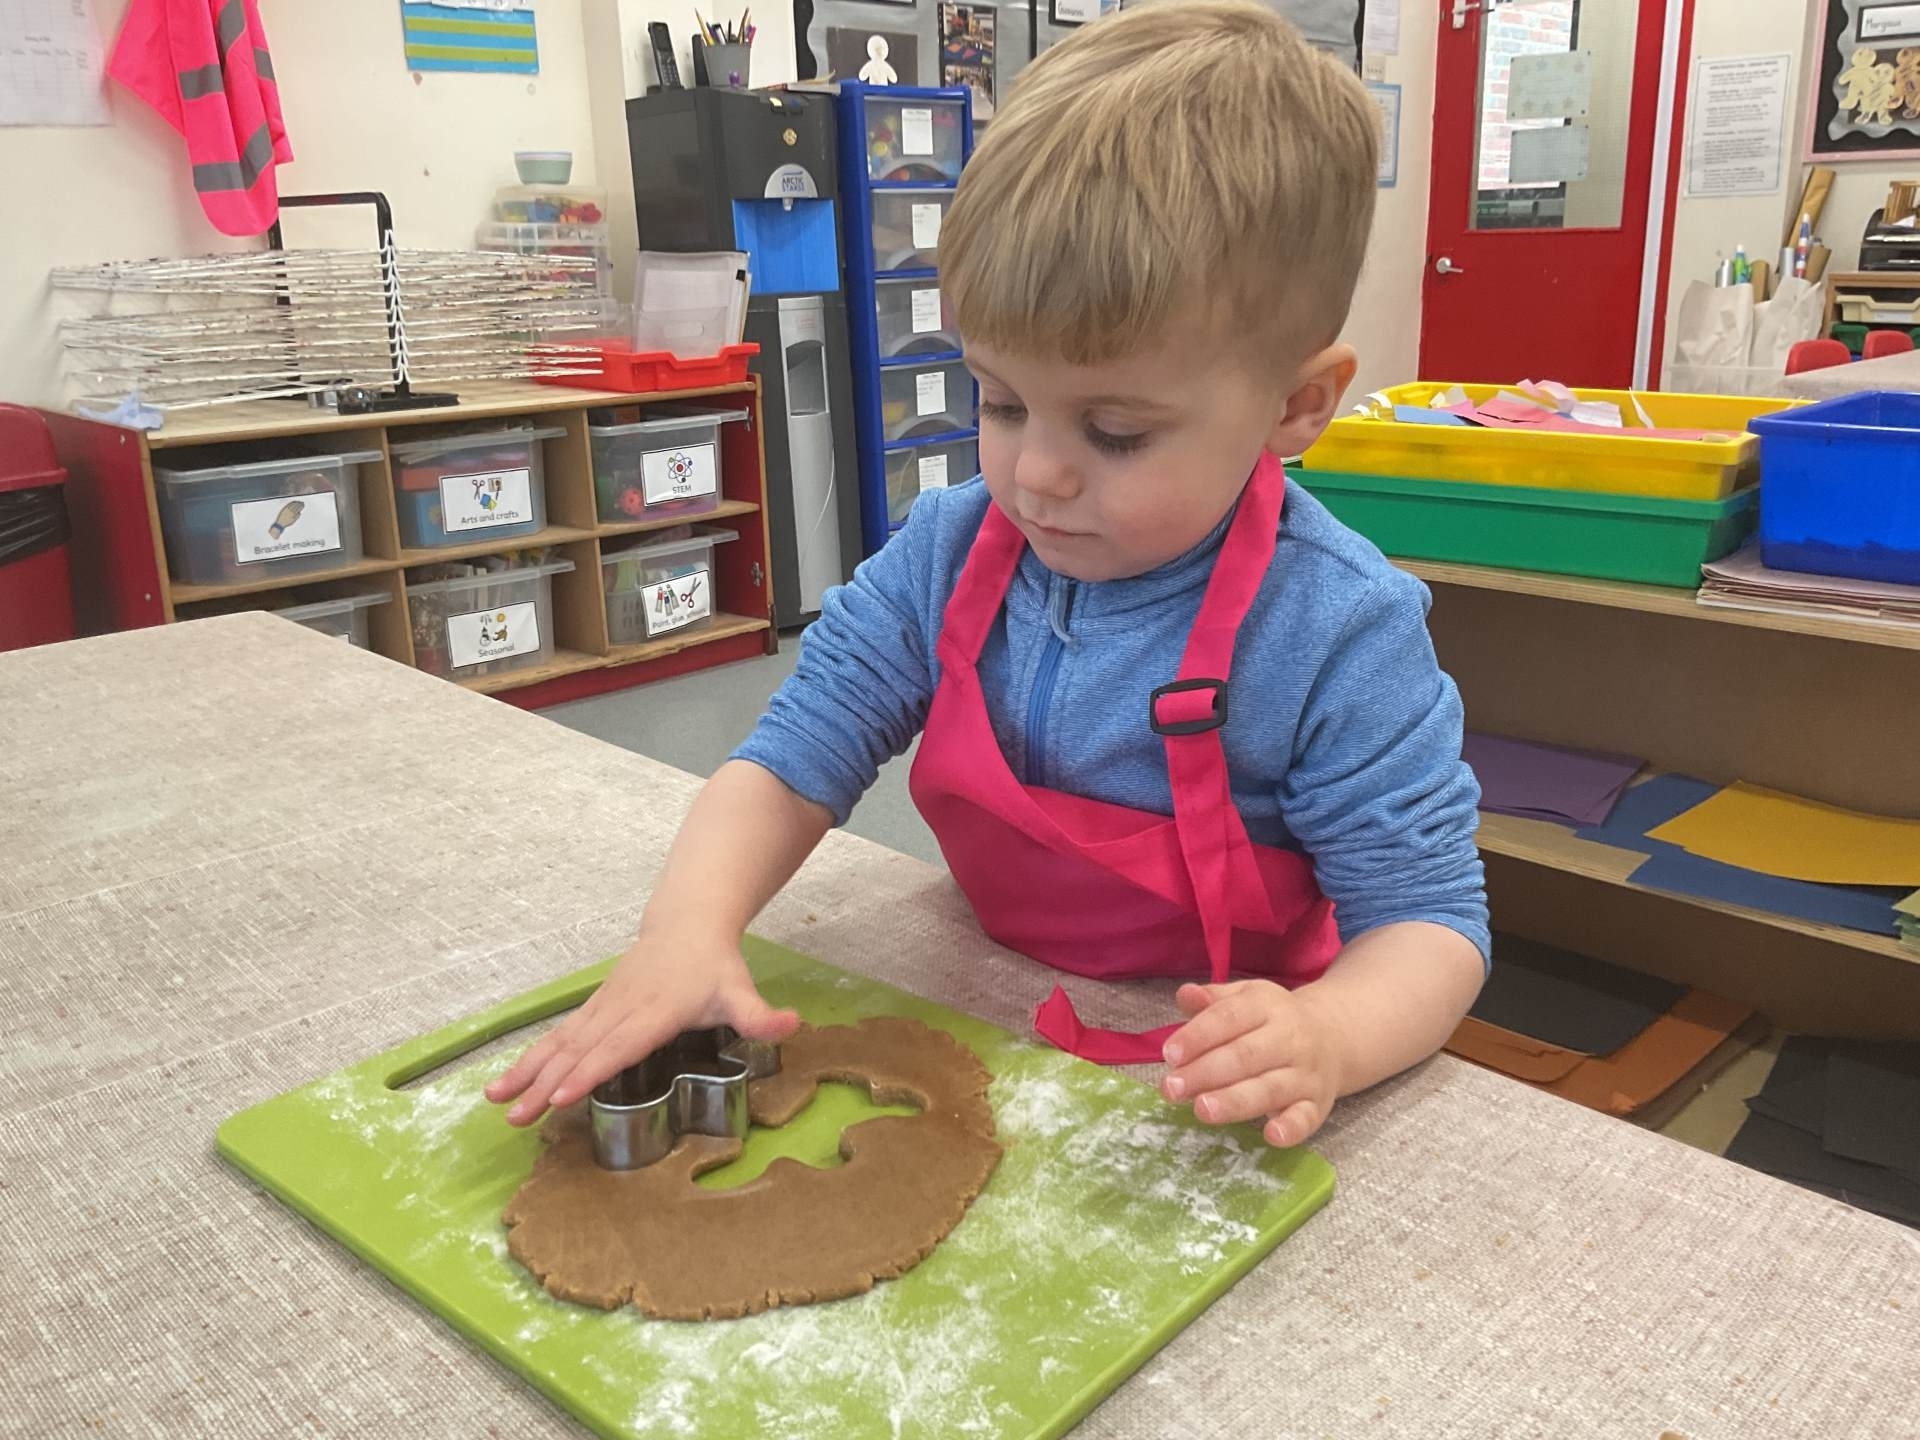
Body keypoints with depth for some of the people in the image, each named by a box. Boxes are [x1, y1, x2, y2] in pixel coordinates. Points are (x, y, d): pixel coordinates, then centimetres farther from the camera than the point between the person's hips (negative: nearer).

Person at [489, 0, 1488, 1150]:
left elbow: (1429, 919, -16)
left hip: (1208, 1092, -2)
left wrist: (1326, 1041, -38)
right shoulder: (948, 552, -7)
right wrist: (691, 928, -22)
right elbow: (793, 764, -4)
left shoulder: (1340, 638, -20)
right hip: (997, 1033, 3)